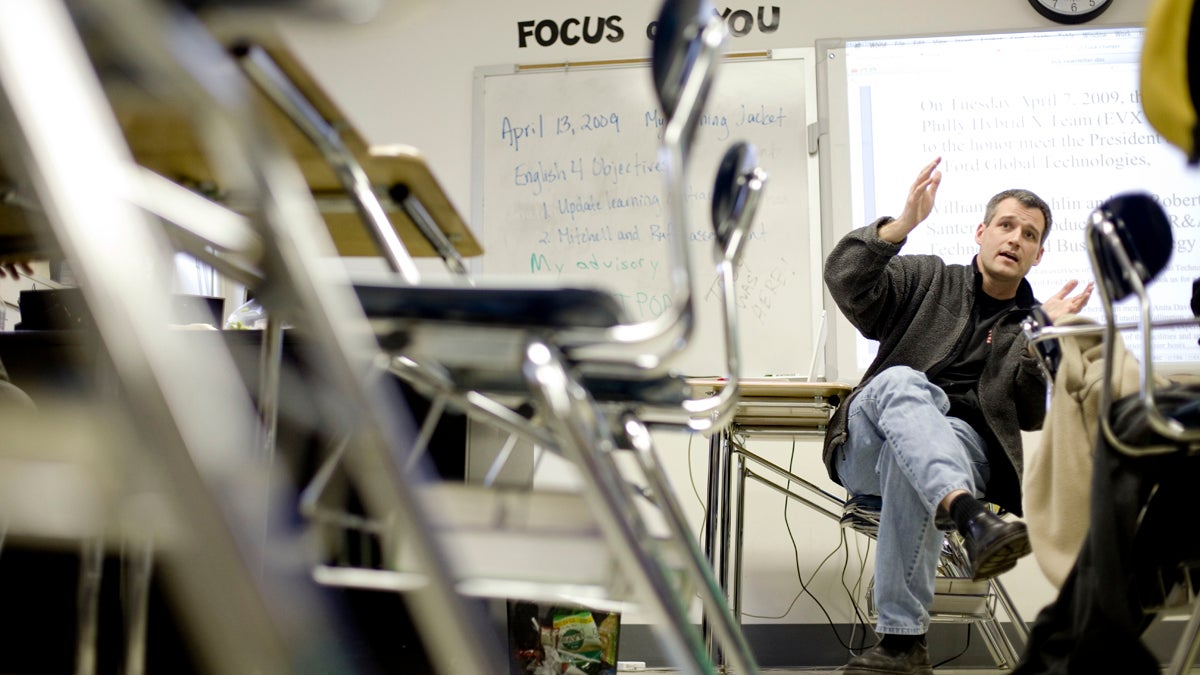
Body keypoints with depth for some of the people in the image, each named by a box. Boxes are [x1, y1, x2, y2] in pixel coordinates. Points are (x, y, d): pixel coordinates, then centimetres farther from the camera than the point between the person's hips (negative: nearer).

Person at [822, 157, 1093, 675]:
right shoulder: (928, 281, 19)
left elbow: (1032, 414, 7)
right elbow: (846, 281, 0)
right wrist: (902, 225, -14)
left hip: (962, 445, 0)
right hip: (869, 446, 0)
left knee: (906, 459, -38)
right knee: (898, 382, -35)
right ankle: (971, 518, -57)